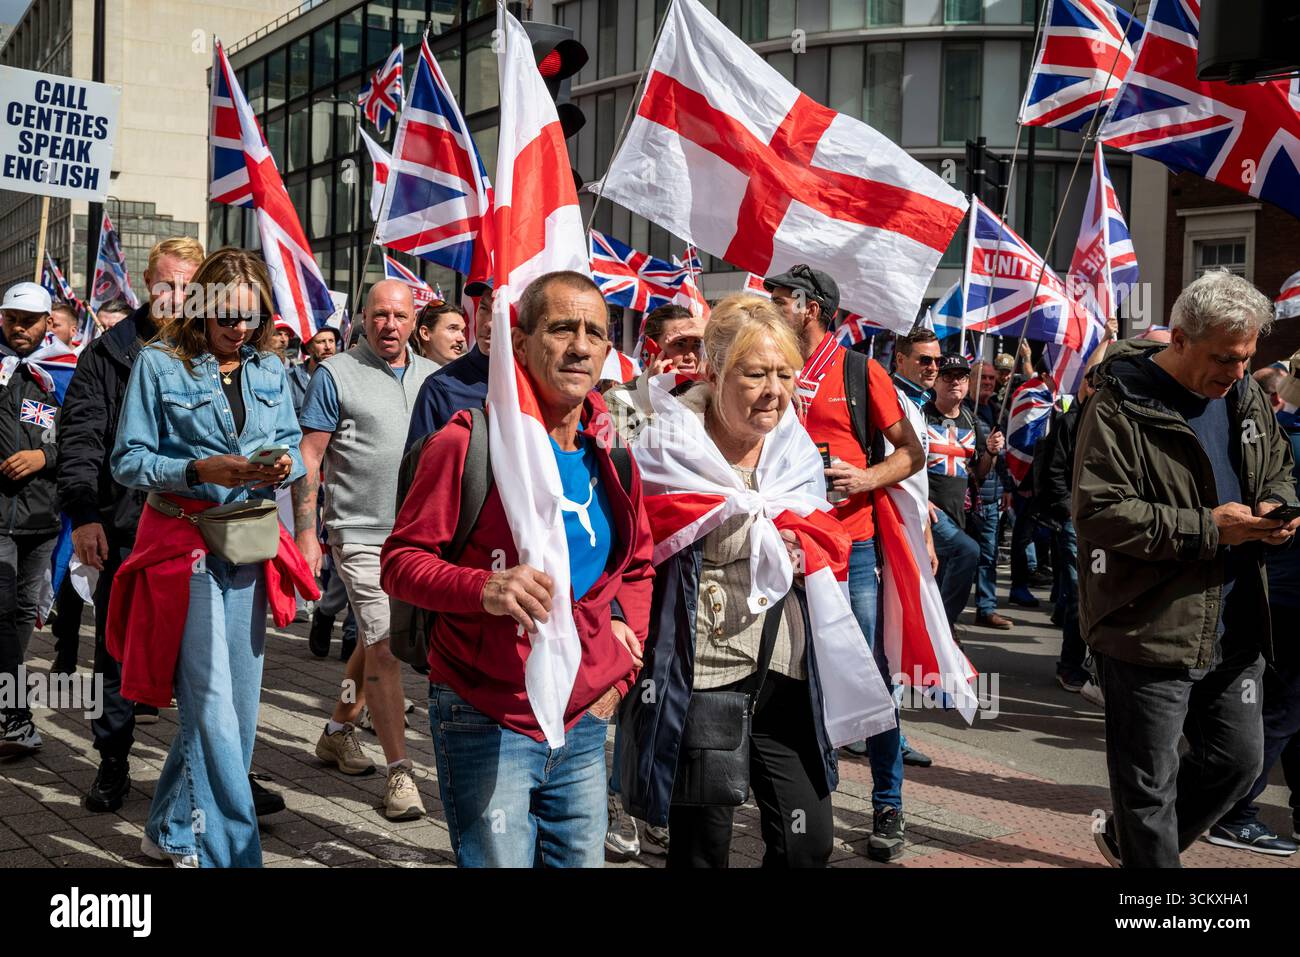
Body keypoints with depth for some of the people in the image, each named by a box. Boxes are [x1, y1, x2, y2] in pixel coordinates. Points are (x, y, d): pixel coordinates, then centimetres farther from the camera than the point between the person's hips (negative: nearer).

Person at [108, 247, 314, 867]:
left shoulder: (269, 369, 9)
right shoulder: (159, 364, -4)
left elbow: (292, 442, 14)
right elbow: (128, 461, -5)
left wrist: (286, 463, -9)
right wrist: (201, 470, -19)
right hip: (184, 545, -5)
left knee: (237, 700, 10)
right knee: (210, 701, -9)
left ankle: (172, 833, 28)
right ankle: (228, 849, -2)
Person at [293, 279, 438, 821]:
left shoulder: (433, 378, 11)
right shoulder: (336, 374, -4)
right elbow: (308, 457, -5)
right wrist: (305, 534, -11)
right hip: (360, 533, -5)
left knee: (377, 639, 15)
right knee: (383, 645, -10)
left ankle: (339, 730, 34)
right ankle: (400, 772, -7)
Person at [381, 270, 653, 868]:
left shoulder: (611, 454, 8)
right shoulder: (470, 440, -9)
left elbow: (638, 566, 22)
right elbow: (400, 560, -9)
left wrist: (626, 629, 5)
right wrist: (484, 588, -26)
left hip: (584, 726, 6)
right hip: (486, 723, -5)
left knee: (581, 860, 13)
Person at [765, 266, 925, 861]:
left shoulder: (860, 372, 0)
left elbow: (911, 452, 1)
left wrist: (865, 478, -15)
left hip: (850, 544, -3)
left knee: (870, 673, -1)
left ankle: (888, 807, 10)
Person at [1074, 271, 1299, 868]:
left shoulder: (1245, 397, 9)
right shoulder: (1120, 409, -15)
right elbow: (1099, 511, -21)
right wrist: (1206, 529, -22)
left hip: (1233, 629, 8)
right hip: (1149, 632, -8)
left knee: (1239, 757, 18)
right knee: (1150, 783, 3)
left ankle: (1126, 838, 37)